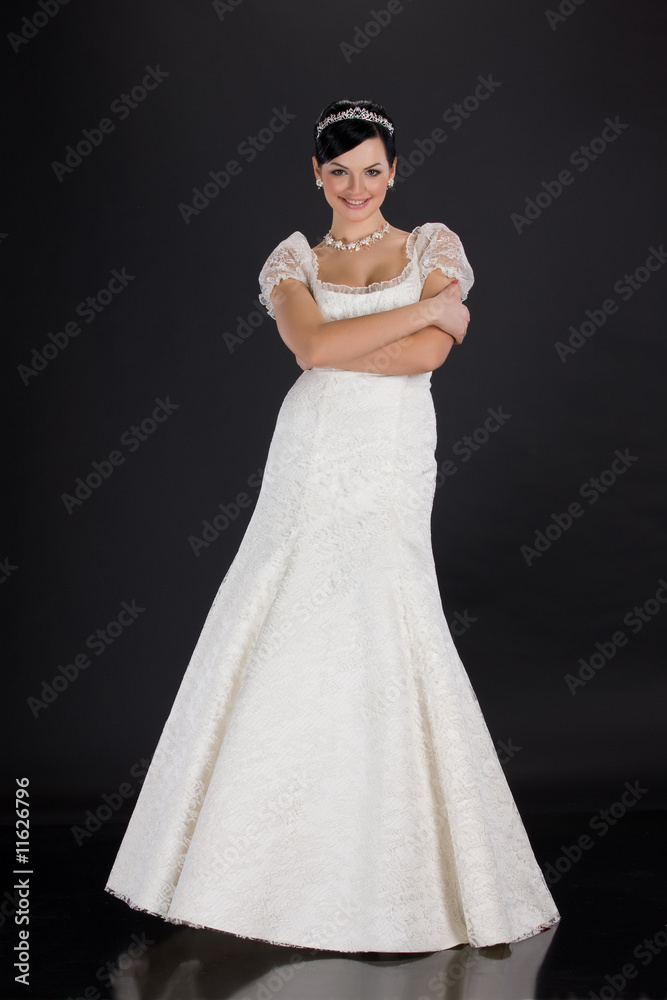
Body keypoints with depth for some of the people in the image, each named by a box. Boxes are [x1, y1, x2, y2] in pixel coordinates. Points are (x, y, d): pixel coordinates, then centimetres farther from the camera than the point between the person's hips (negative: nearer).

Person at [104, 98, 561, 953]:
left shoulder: (432, 246, 10)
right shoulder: (294, 260, 12)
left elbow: (428, 355, -6)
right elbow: (311, 347, -9)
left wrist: (335, 345, -5)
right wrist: (426, 306, -5)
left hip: (393, 474, -1)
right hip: (310, 467, 2)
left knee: (385, 649, -7)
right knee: (281, 646, -1)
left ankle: (396, 878, 9)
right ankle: (267, 857, 15)